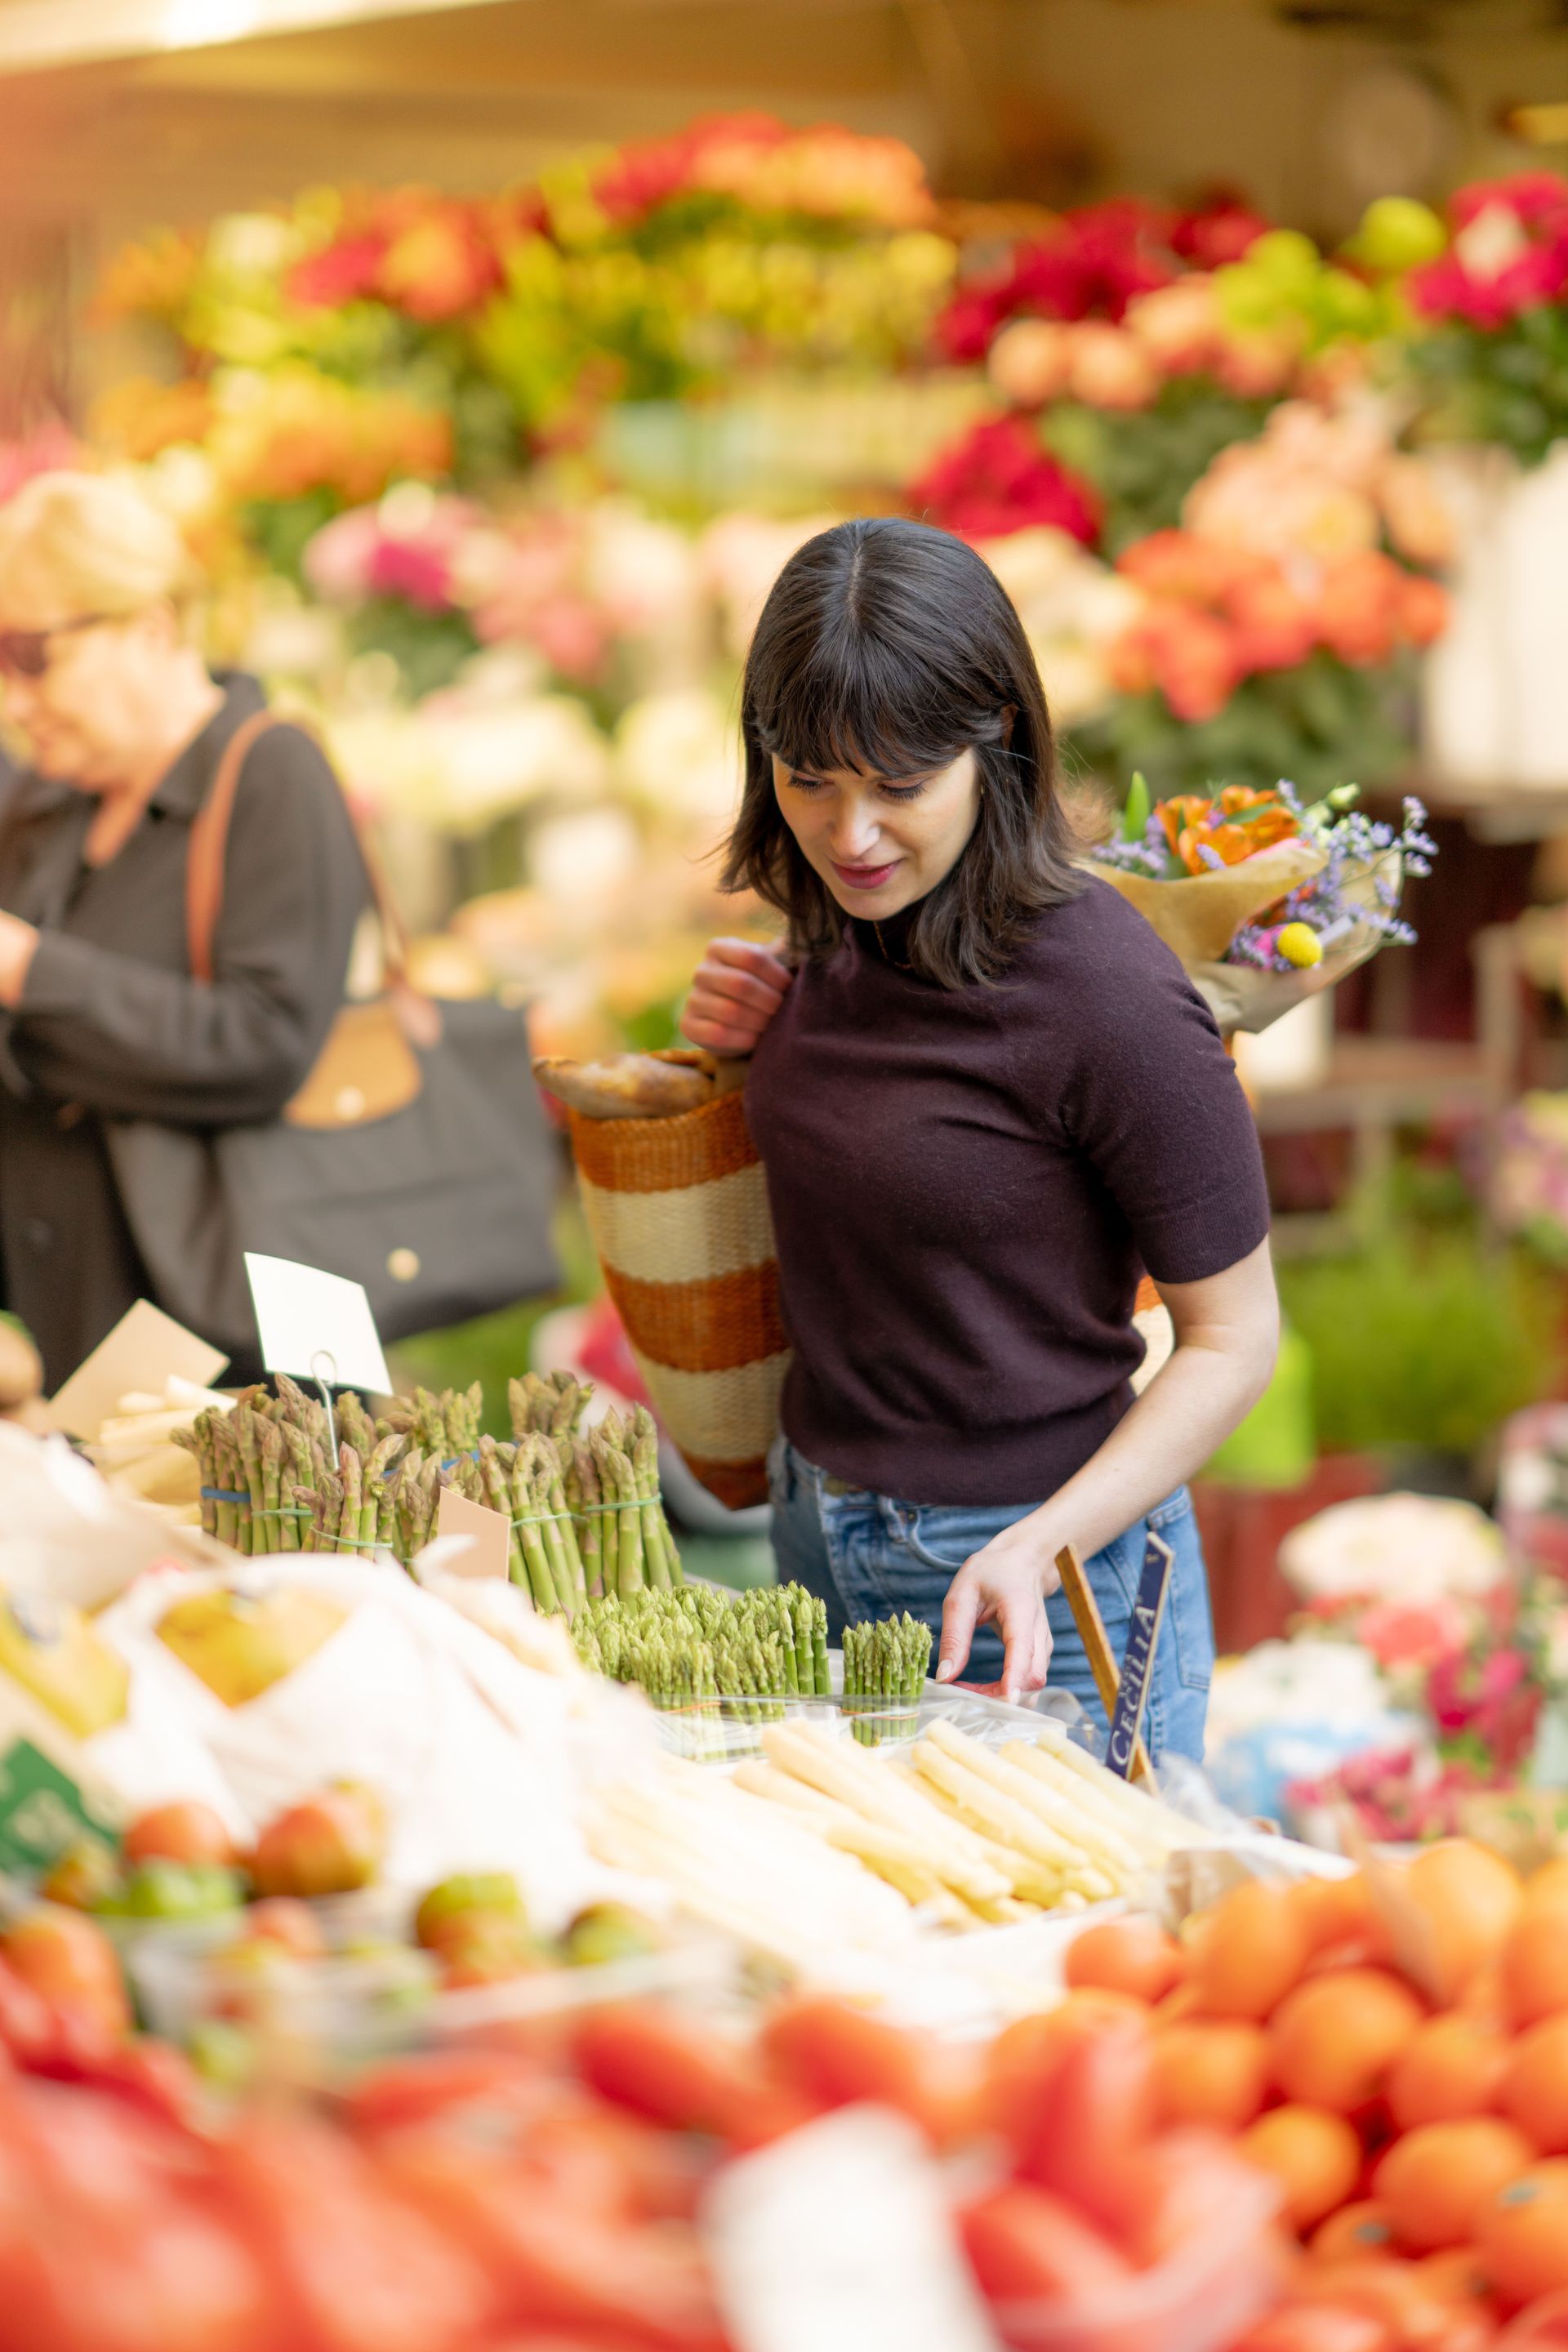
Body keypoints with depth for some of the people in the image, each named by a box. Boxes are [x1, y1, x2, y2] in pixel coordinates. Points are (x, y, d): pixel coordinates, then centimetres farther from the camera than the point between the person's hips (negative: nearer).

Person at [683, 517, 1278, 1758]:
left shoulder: (1110, 995, -22)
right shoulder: (843, 936, 0)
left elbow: (1232, 1338, -15)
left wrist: (1040, 1548, -26)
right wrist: (769, 1050, -1)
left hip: (1046, 1600, -7)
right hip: (820, 1539, 7)